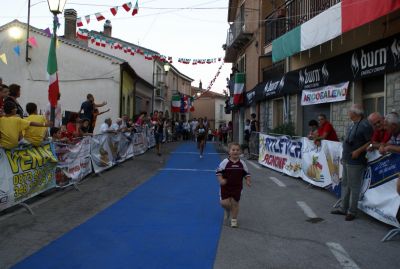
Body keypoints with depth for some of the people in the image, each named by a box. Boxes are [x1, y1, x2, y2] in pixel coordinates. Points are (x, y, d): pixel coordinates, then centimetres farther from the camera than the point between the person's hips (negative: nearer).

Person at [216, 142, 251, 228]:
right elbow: (219, 172, -5)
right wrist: (221, 180, -20)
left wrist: (248, 180, -8)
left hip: (237, 187, 2)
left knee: (235, 203, 6)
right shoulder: (225, 162, -10)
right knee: (225, 203, -6)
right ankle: (227, 210, 31)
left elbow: (246, 173, 8)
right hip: (225, 187, -1)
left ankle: (234, 219, 26)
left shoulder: (242, 163, -2)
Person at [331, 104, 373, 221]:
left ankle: (352, 211, 10)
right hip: (347, 160, 10)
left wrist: (359, 151, -22)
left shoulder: (365, 125, -15)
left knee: (354, 187, 0)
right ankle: (343, 208, 27)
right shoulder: (352, 124, 13)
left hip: (356, 162, -9)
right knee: (345, 184, 16)